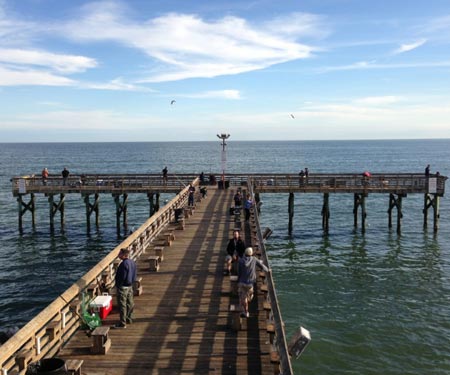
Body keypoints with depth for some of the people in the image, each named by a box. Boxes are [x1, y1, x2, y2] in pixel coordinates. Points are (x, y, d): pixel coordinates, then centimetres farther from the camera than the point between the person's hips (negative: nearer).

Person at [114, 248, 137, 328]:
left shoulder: (124, 264, -24)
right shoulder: (132, 262, 4)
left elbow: (122, 277, -24)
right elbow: (135, 274, 11)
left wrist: (118, 285, -12)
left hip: (123, 287, -9)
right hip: (130, 286, 9)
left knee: (122, 305, -2)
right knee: (130, 303, 19)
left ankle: (122, 323, 3)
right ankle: (129, 318, 33)